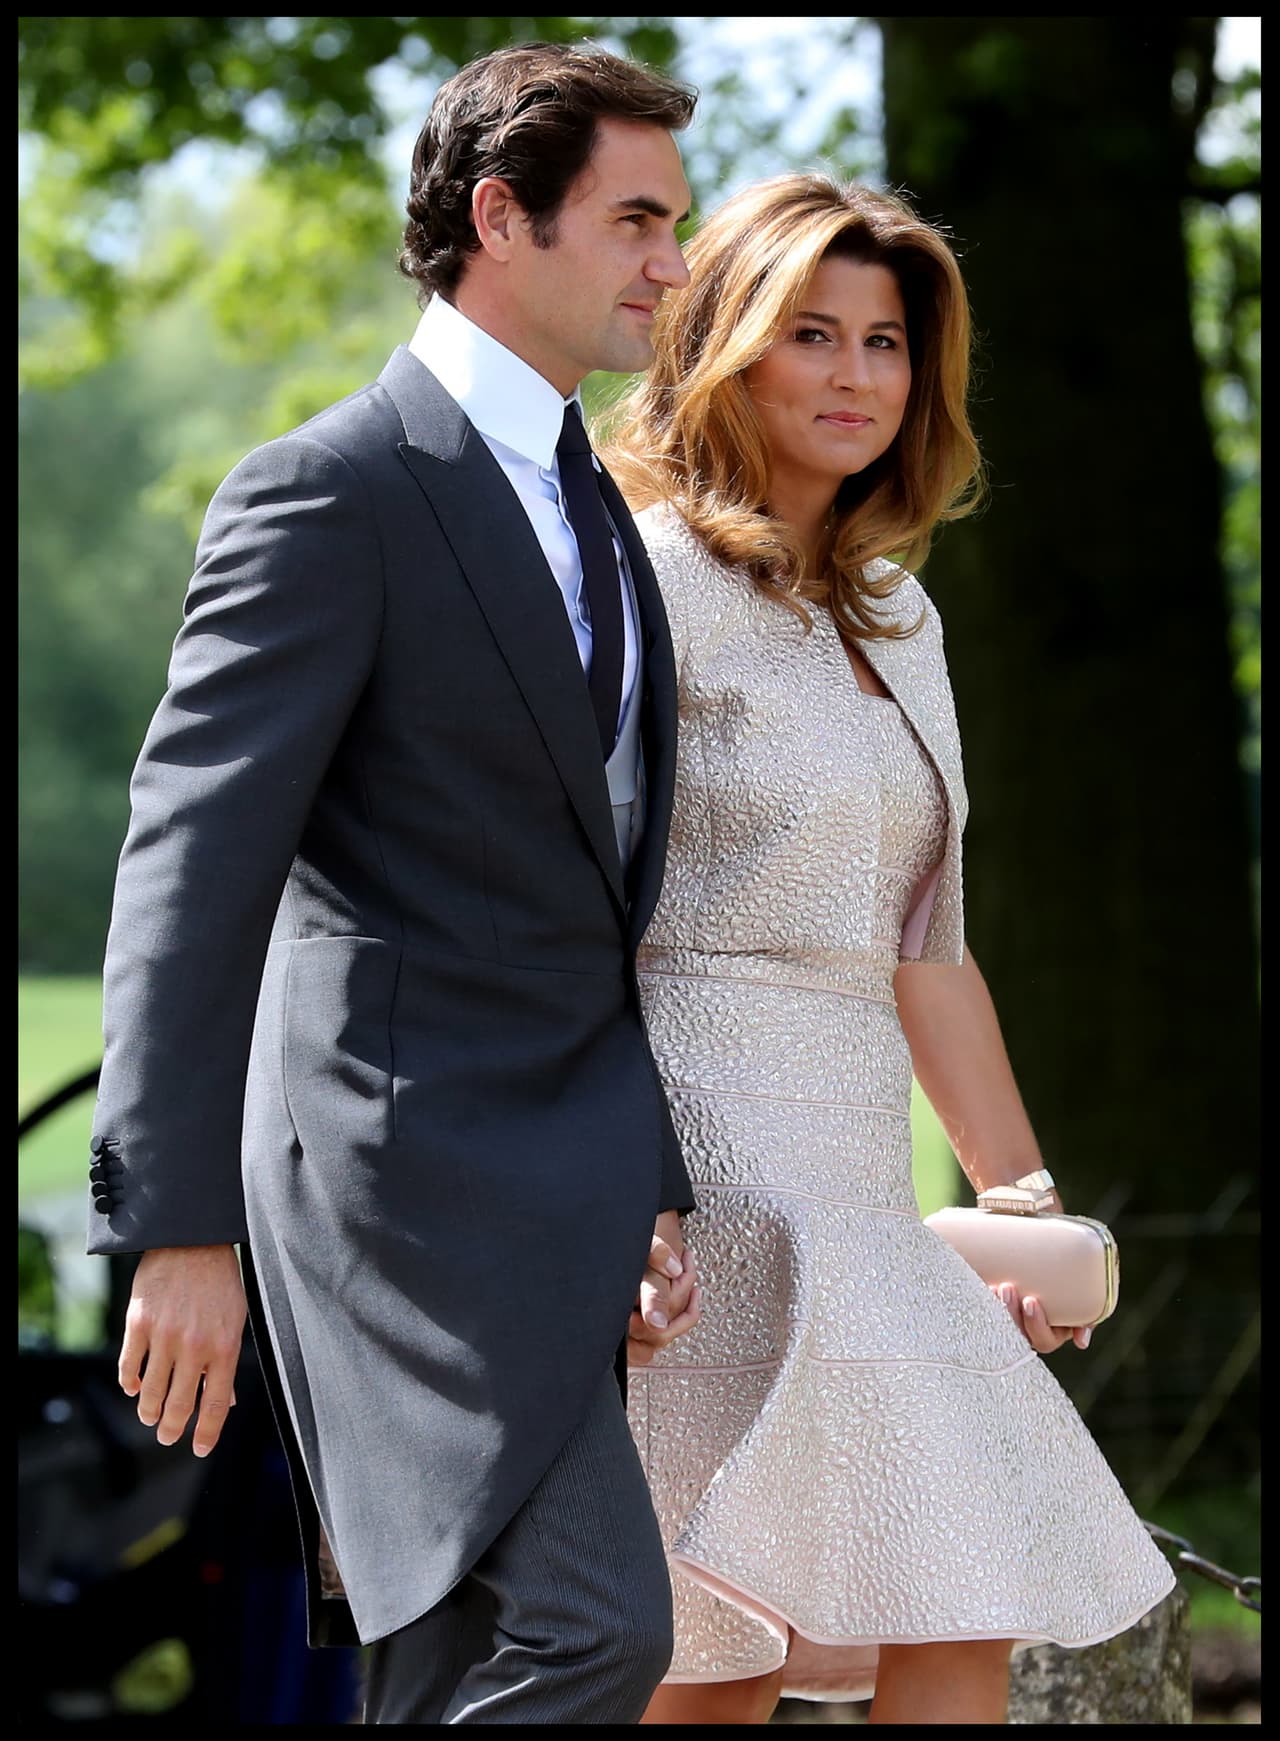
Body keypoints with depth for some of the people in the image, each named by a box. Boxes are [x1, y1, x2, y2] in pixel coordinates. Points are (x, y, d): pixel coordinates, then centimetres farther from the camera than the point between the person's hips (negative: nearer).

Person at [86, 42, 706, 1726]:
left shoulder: (599, 513, 18)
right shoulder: (334, 493, -10)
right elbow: (194, 864, -14)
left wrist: (652, 1191, 13)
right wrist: (182, 1221, -19)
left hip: (561, 1183, 9)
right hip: (418, 1159, -9)